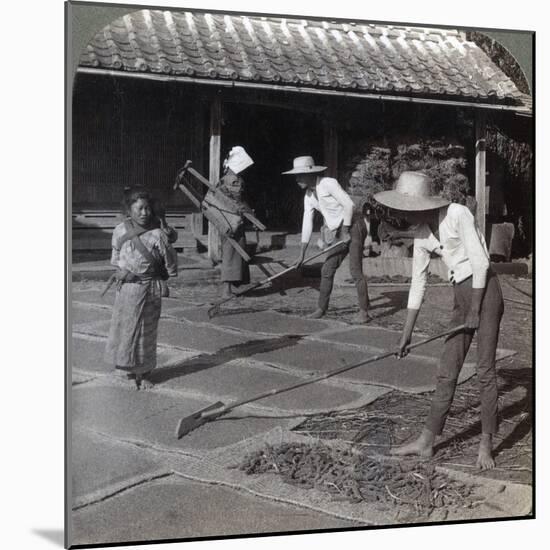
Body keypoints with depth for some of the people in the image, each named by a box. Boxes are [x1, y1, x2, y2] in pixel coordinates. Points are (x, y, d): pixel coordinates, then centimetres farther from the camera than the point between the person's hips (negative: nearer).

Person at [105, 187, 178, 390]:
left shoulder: (157, 235, -15)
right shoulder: (120, 231, -3)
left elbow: (170, 262, -4)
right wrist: (120, 271, 1)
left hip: (148, 287, -4)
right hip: (125, 287, 4)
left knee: (145, 329, 5)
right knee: (123, 326, 12)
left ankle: (143, 373, 18)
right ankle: (131, 366, 31)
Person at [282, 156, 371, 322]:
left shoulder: (328, 183, -16)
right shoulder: (308, 196, 7)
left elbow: (348, 204, -19)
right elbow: (307, 223, 8)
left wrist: (345, 230, -16)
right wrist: (302, 253, 5)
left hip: (353, 227, -8)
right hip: (339, 233, 8)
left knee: (355, 270, -14)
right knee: (327, 270, 7)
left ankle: (364, 311, -7)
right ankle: (321, 308, 19)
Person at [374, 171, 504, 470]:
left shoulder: (457, 214, -15)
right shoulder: (421, 235, 5)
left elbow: (480, 261, -15)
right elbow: (417, 284, 9)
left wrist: (475, 310, -13)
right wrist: (407, 332, 10)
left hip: (485, 291, -7)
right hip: (460, 297, 7)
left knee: (485, 371, -3)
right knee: (446, 372, 9)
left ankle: (486, 445, 8)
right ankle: (426, 442, 15)